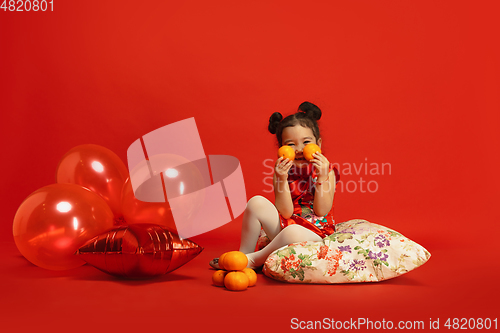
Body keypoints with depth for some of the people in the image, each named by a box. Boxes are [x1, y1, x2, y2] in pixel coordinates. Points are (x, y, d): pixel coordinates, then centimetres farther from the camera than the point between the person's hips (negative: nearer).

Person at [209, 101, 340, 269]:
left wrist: (322, 177, -23)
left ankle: (253, 260, -13)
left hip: (315, 232, -3)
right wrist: (282, 179, -23)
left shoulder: (326, 170, -5)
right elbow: (285, 213, -12)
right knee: (256, 202, -15)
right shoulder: (283, 171, 0)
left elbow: (321, 211, -14)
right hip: (285, 227, 4)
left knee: (292, 232, -38)